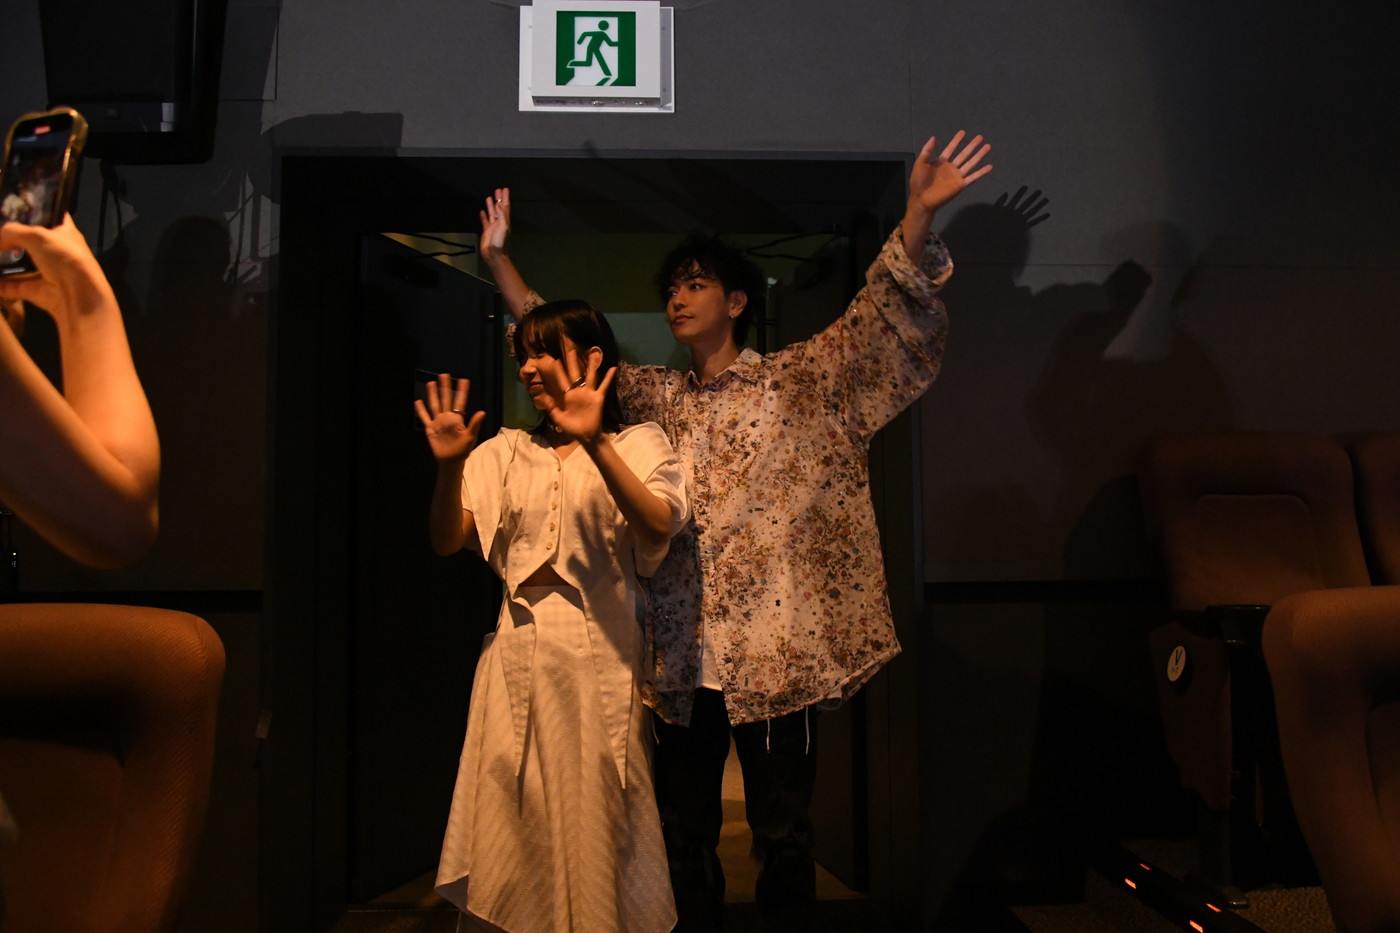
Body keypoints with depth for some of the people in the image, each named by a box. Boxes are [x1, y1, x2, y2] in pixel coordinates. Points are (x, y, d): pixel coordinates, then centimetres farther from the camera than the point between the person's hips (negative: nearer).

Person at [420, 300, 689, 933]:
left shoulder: (638, 444, 4)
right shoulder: (506, 453, 14)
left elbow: (660, 526, -16)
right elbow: (446, 541, 5)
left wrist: (595, 444, -27)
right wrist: (450, 467, -13)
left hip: (600, 653, -3)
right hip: (518, 655, 3)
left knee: (593, 823, 2)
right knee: (513, 825, 5)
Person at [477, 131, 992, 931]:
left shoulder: (800, 383, 1)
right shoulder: (656, 398, 13)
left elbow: (887, 319, -9)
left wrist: (919, 215, -24)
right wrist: (500, 257, 13)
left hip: (775, 650, -4)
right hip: (683, 653, 4)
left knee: (783, 832, 6)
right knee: (685, 833, 15)